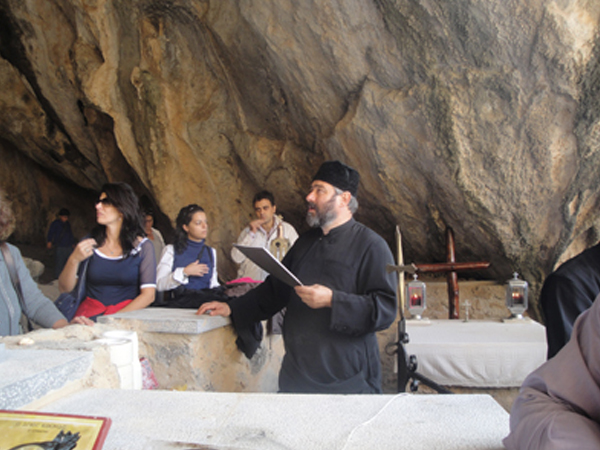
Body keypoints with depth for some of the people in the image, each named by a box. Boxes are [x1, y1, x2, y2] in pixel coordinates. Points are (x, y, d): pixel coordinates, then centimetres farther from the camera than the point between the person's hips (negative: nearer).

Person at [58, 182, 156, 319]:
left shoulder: (143, 246, 2)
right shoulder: (88, 243, 7)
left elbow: (148, 295, -5)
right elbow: (64, 288, 6)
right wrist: (74, 260, -12)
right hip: (90, 313, 1)